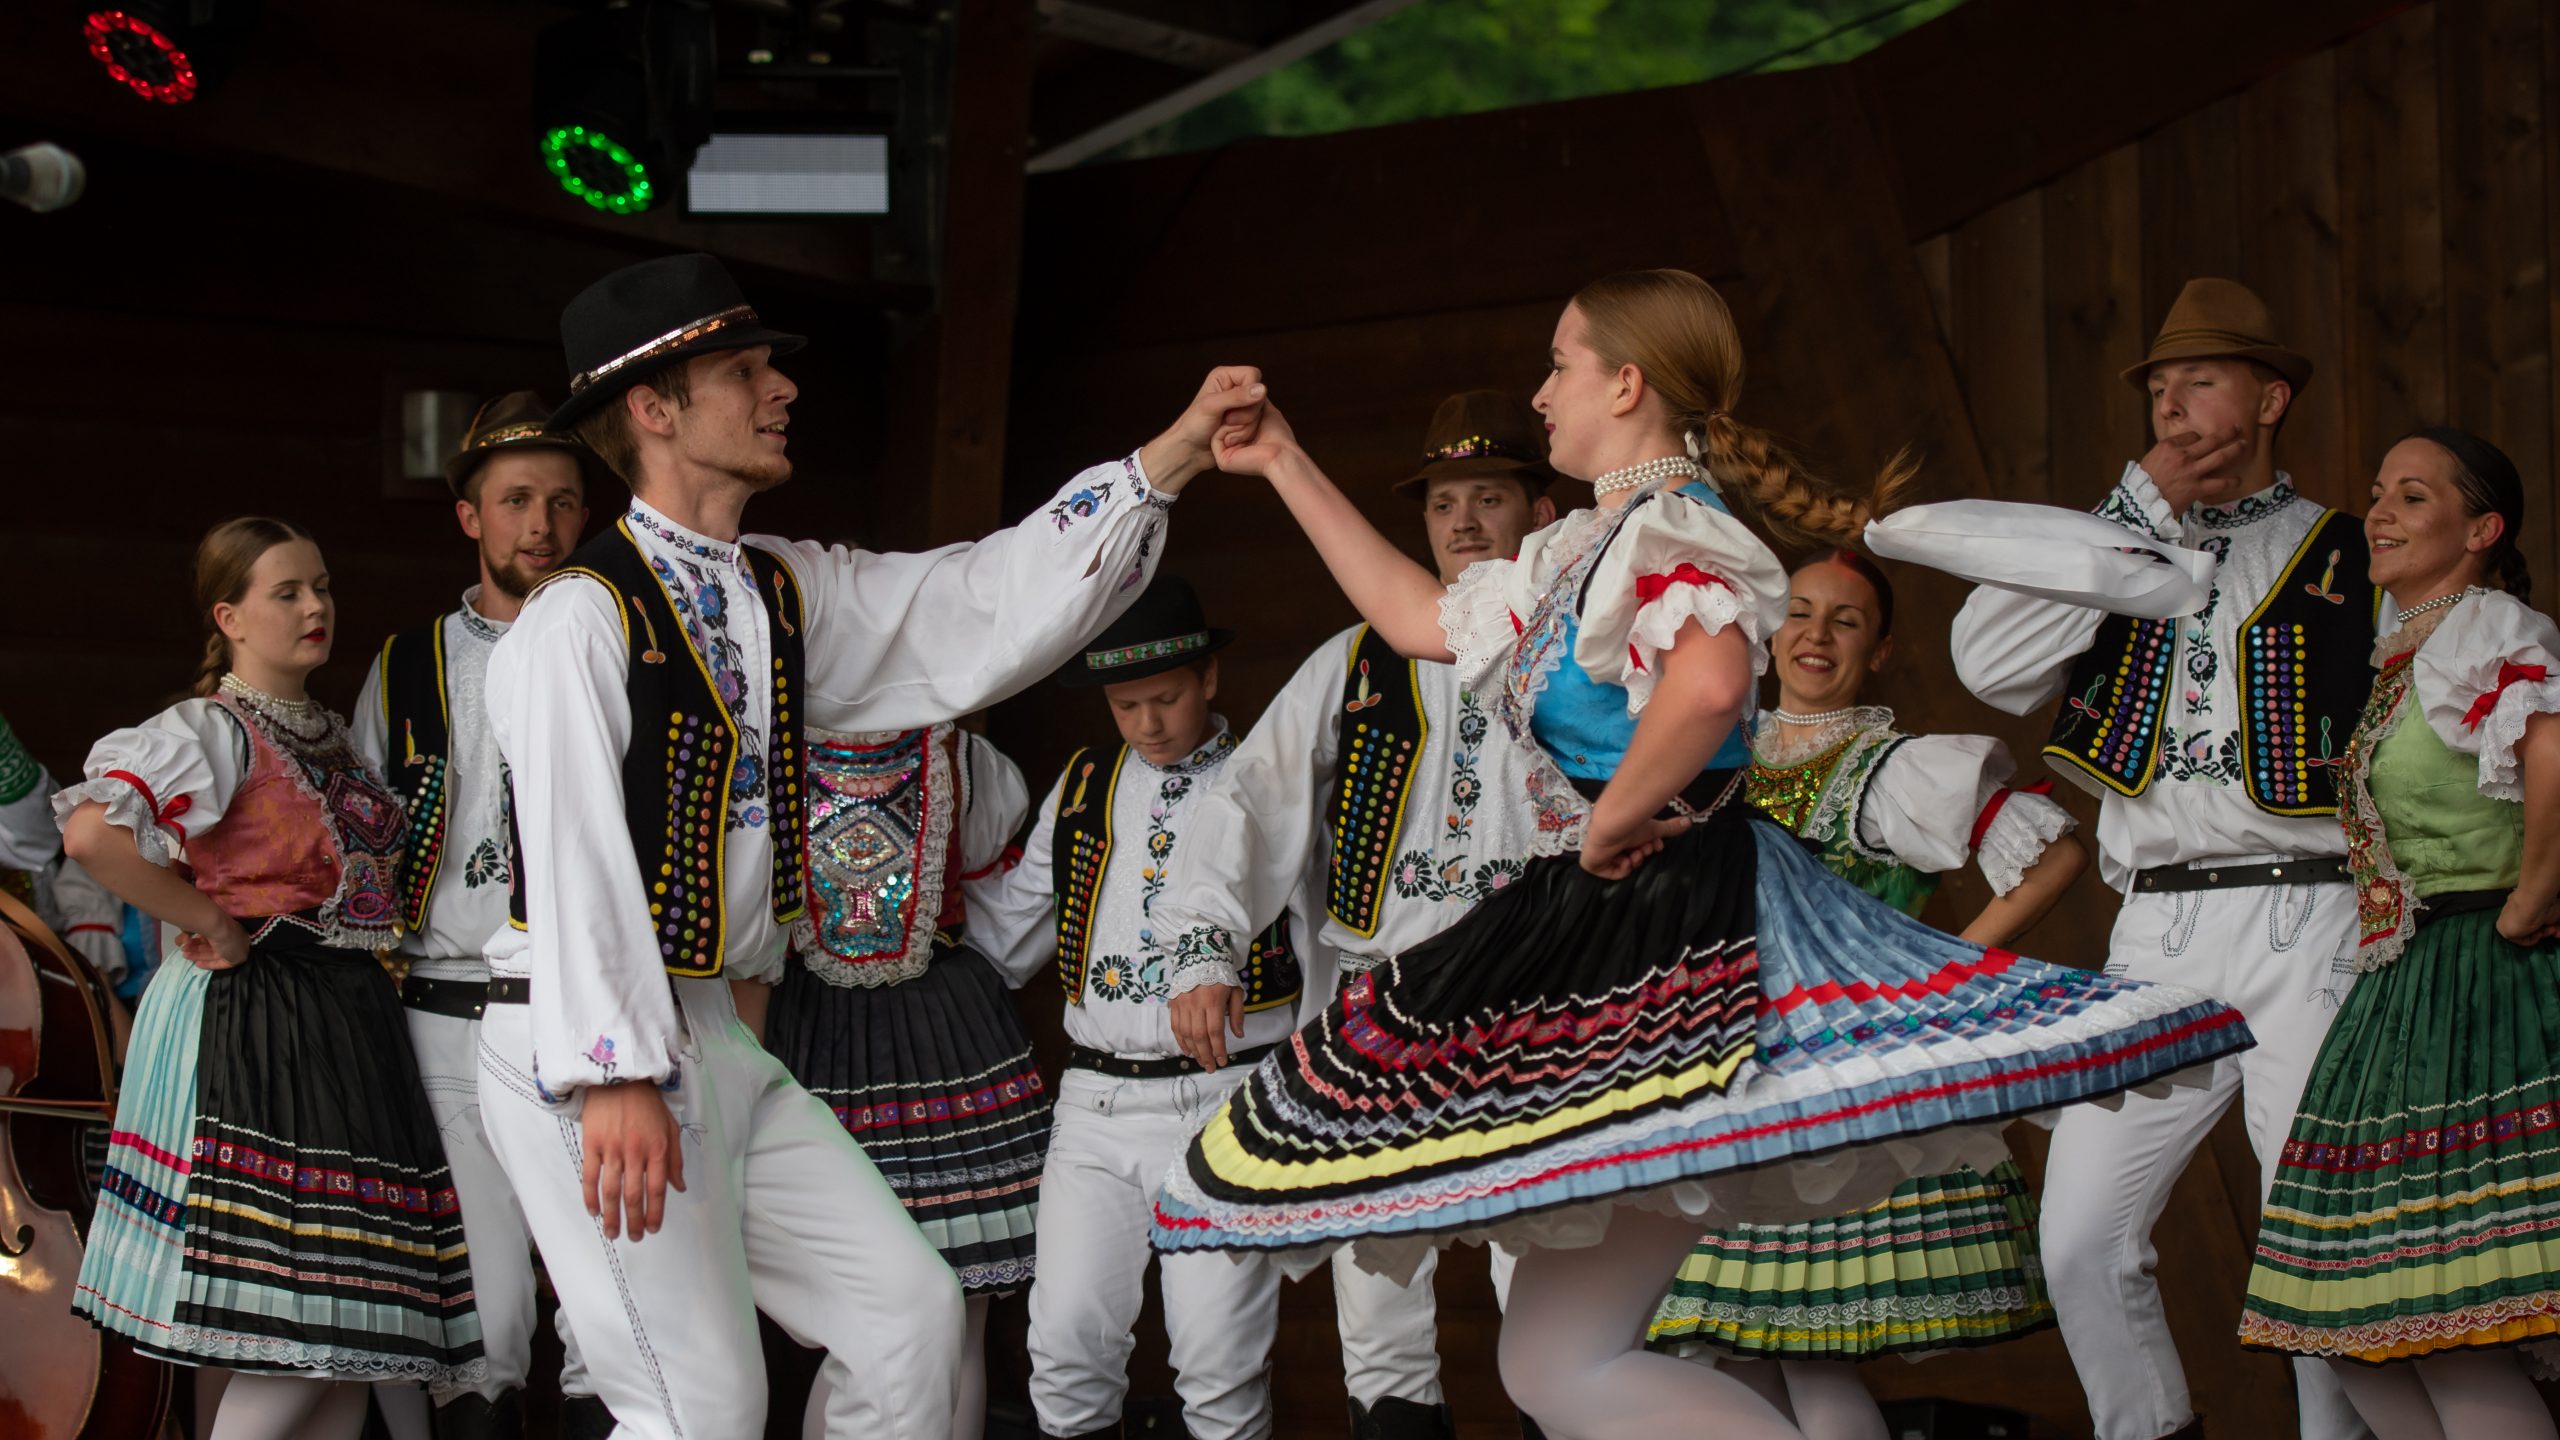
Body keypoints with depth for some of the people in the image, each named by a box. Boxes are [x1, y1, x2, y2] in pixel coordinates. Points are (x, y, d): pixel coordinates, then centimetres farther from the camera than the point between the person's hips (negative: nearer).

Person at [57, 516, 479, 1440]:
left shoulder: (330, 735, 17)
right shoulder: (213, 730, -8)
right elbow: (92, 833, -24)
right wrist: (212, 922, -16)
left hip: (349, 1020, 8)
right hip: (259, 1026, -8)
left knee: (350, 1337, 6)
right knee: (297, 1336, -13)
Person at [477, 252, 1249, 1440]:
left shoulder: (790, 595, 10)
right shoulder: (580, 618, -15)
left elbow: (989, 604, 8)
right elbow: (574, 854, -22)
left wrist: (1175, 454, 3)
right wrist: (613, 1077, -30)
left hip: (710, 1034, 9)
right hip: (585, 1050, -9)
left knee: (911, 1317, 9)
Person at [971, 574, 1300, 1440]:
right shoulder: (1082, 793, 14)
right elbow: (1001, 940, 20)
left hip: (1226, 1101, -3)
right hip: (1095, 1102, 4)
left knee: (1219, 1356, -6)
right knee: (1067, 1346, -1)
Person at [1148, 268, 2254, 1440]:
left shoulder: (1670, 527, -13)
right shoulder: (1585, 548, 18)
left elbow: (1709, 681, -35)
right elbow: (1419, 618, 30)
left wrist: (1611, 824, -20)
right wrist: (1284, 465, 33)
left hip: (1669, 931, -10)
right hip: (1596, 929, 10)